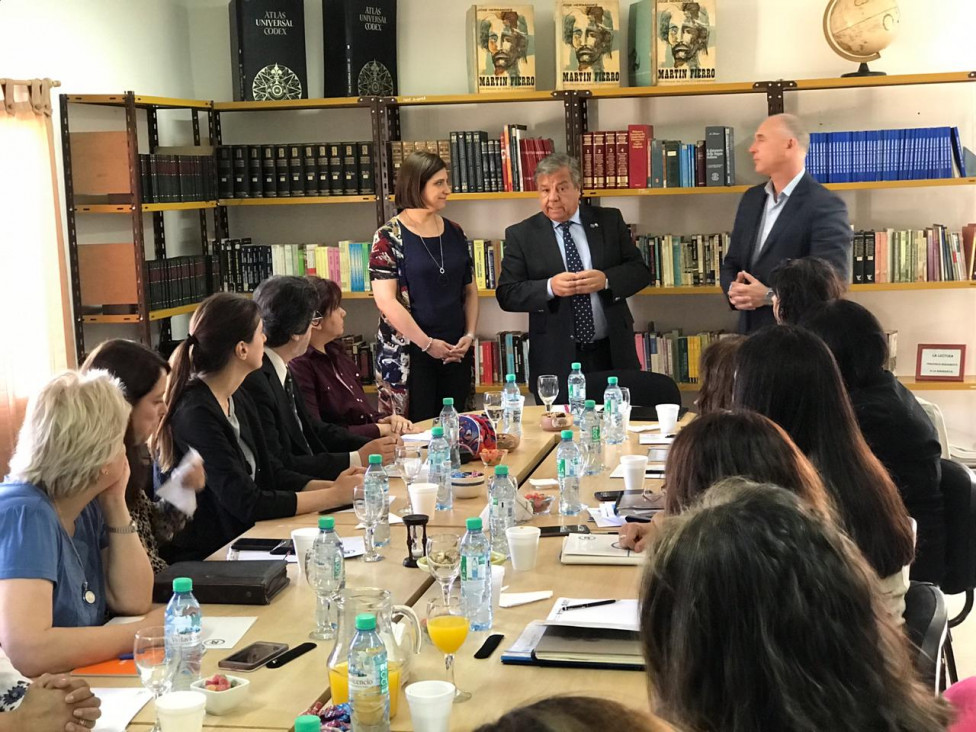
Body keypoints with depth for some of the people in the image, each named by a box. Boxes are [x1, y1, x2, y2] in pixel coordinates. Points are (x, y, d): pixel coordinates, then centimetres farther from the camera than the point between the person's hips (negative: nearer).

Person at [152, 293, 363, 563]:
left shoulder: (238, 399, 8)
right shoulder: (195, 414, -20)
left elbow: (272, 473, 13)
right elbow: (246, 503, -22)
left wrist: (332, 486, -4)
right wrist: (335, 495, -15)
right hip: (202, 560, -8)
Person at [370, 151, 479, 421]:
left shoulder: (454, 233, 10)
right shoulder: (390, 237, -7)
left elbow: (469, 289, 14)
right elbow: (386, 301, -13)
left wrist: (469, 335, 0)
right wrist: (427, 343, -13)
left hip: (456, 353, 5)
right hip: (407, 355, -5)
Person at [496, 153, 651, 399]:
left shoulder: (609, 221, 6)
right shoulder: (520, 235, 0)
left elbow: (640, 271, 5)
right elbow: (506, 295, -4)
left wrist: (606, 280, -15)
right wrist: (549, 288, -20)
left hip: (612, 353, 2)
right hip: (557, 361, -2)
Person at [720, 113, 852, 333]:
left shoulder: (825, 206, -11)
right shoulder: (751, 198, 12)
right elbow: (732, 263, 16)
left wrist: (769, 297, -22)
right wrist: (733, 289, -6)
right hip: (752, 333, 6)